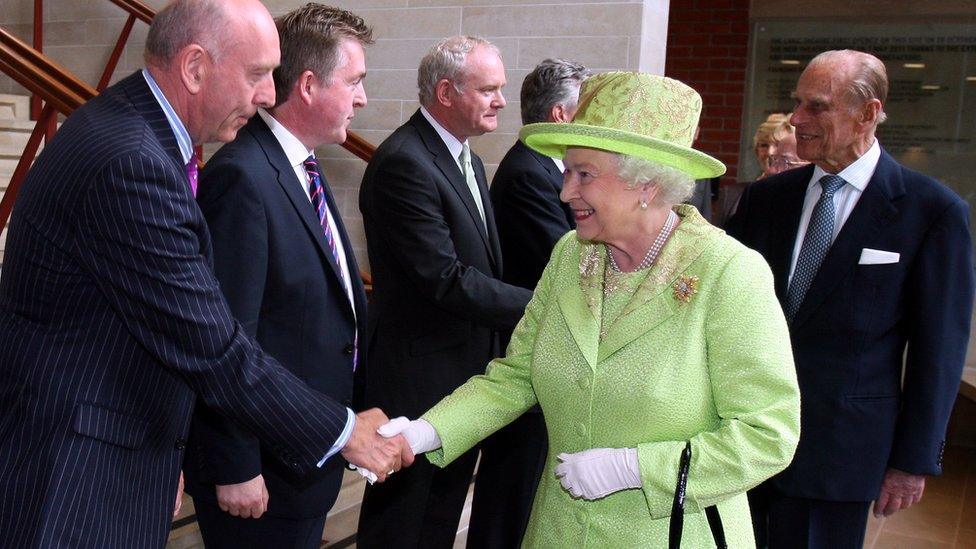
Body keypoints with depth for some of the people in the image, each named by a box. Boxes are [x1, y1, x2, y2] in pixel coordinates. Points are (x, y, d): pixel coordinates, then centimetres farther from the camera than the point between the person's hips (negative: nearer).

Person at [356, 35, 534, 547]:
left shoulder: (466, 159, 11)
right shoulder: (403, 163, -21)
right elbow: (446, 280, -25)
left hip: (466, 369, 9)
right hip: (417, 376, -9)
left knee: (444, 508, 21)